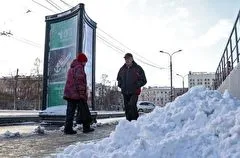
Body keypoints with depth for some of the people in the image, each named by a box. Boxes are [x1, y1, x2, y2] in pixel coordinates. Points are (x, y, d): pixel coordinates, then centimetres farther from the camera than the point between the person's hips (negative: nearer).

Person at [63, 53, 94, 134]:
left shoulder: (71, 68, 21)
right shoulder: (79, 67, -9)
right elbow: (80, 81, -18)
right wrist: (82, 93, -19)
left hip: (69, 93, 9)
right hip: (77, 94, -8)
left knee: (70, 111, 7)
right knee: (84, 111, 3)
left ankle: (68, 129, 5)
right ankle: (86, 127, 11)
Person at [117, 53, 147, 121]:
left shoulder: (138, 68, -2)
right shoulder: (122, 69, 11)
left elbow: (143, 81, 0)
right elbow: (118, 79, 28)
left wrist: (136, 85, -11)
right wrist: (120, 85, 10)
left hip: (134, 92, -5)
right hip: (125, 92, 5)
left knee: (132, 105, -22)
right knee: (127, 108, 8)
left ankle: (135, 120, -10)